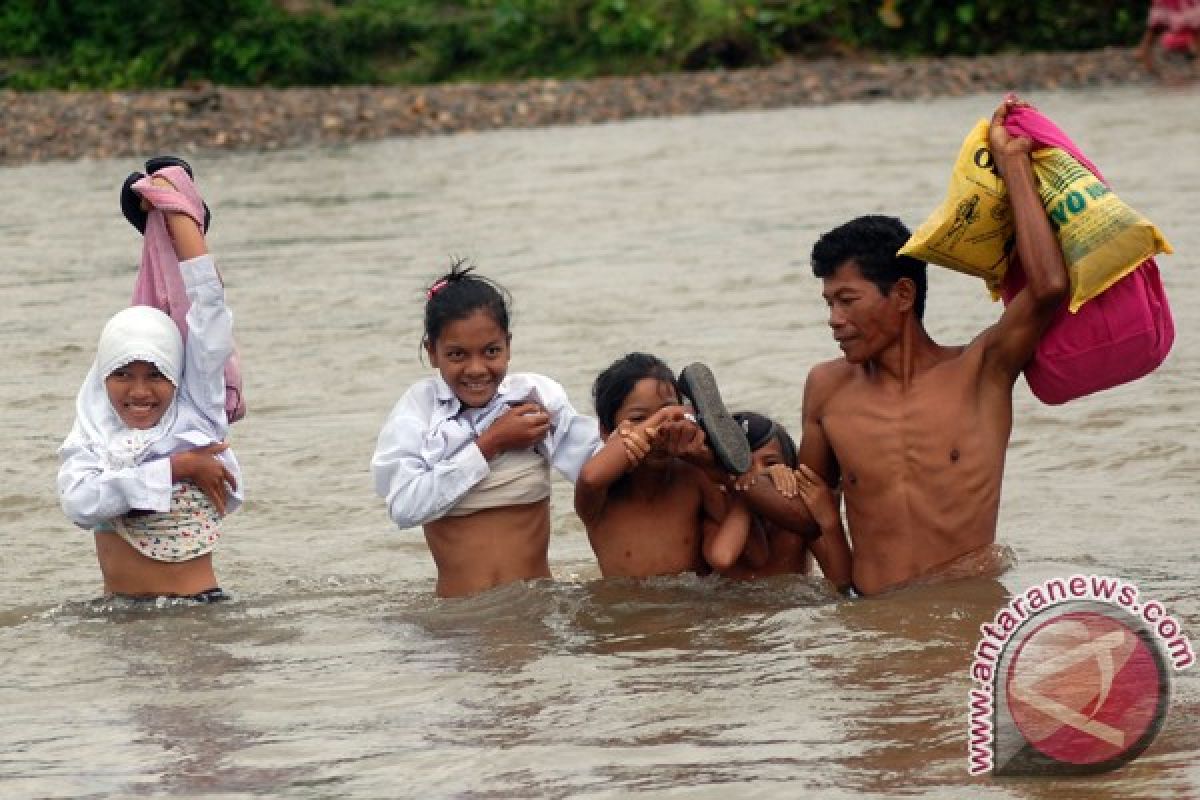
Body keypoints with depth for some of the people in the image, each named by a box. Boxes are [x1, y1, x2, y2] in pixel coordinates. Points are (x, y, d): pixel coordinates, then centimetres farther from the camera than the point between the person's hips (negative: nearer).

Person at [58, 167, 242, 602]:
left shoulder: (195, 412, 2)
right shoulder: (91, 437, 6)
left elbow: (206, 298, 1)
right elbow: (78, 500, -16)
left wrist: (176, 209, 9)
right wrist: (178, 467, -14)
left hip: (197, 610, -3)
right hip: (117, 615, 3)